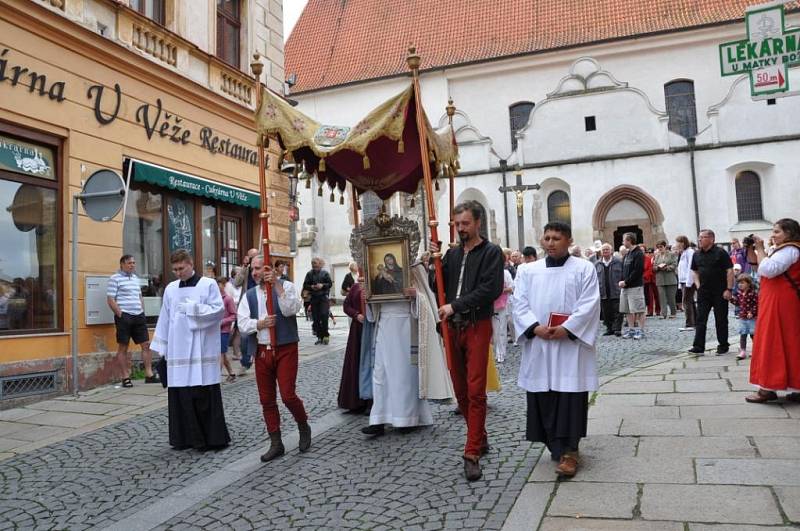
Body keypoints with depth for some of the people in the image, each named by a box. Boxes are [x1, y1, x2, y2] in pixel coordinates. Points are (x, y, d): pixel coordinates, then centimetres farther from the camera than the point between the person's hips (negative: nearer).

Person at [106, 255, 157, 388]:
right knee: (123, 347, 2)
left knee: (146, 344, 4)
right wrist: (120, 315, -14)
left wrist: (142, 312, 12)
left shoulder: (135, 278, 17)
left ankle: (149, 374, 9)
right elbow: (110, 300, -9)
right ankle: (126, 377, 7)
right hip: (124, 316, -7)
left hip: (138, 316, 7)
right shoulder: (115, 278, -4)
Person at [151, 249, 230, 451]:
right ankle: (185, 438, 17)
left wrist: (193, 308, -15)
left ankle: (212, 438, 7)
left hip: (201, 350, -4)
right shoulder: (170, 289, 13)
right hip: (178, 350, 5)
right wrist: (162, 348, 12)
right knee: (180, 395, 5)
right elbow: (165, 319, 14)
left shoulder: (208, 284, -1)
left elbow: (219, 310, -8)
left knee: (203, 395, -3)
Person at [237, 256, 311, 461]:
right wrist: (259, 324, -17)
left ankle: (304, 427, 21)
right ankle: (276, 444, 18)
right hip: (261, 351, 5)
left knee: (288, 395, -8)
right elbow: (242, 322, 1)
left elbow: (291, 310, -18)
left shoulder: (286, 286, -1)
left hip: (285, 349, -4)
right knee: (266, 400, 7)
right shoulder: (249, 295, 11)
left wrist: (277, 285, -22)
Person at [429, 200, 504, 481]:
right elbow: (439, 286, 11)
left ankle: (472, 454, 0)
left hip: (477, 326, -5)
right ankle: (479, 437, 29)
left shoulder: (491, 252, -3)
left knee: (476, 392, -5)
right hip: (452, 327, 6)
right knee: (460, 390, 11)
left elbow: (489, 289, -15)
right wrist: (435, 259, -3)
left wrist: (455, 305, -17)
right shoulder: (452, 253, 13)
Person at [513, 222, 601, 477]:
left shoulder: (584, 268, 3)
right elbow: (520, 303, 3)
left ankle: (568, 451, 4)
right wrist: (535, 327, -13)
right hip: (538, 345, 3)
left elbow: (589, 304, -6)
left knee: (570, 398, -3)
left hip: (571, 344, -3)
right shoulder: (528, 271, 10)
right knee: (543, 398, 7)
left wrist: (566, 328, -17)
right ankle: (558, 446, 21)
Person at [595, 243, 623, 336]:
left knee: (617, 312, -4)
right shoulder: (597, 264, 10)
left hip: (616, 292, -3)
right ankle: (609, 328, 17)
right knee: (606, 312, 8)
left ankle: (617, 329, 0)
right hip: (603, 293, 3)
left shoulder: (618, 262, 1)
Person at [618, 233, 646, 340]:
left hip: (635, 286, -8)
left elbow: (637, 271, -16)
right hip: (625, 287, 8)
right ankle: (631, 329, 17)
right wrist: (621, 281, 1)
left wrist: (626, 282, -15)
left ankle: (641, 330, 3)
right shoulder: (627, 254, 17)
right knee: (628, 310, 10)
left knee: (638, 310, -3)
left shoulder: (638, 254, -9)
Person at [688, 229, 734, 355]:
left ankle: (723, 346, 16)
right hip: (703, 292, 5)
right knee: (700, 319, 1)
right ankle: (698, 346, 3)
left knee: (721, 320, 5)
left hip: (720, 292, -5)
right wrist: (698, 285, 5)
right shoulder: (697, 255, 7)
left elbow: (730, 271, -10)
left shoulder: (720, 253, -9)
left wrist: (729, 289, -15)